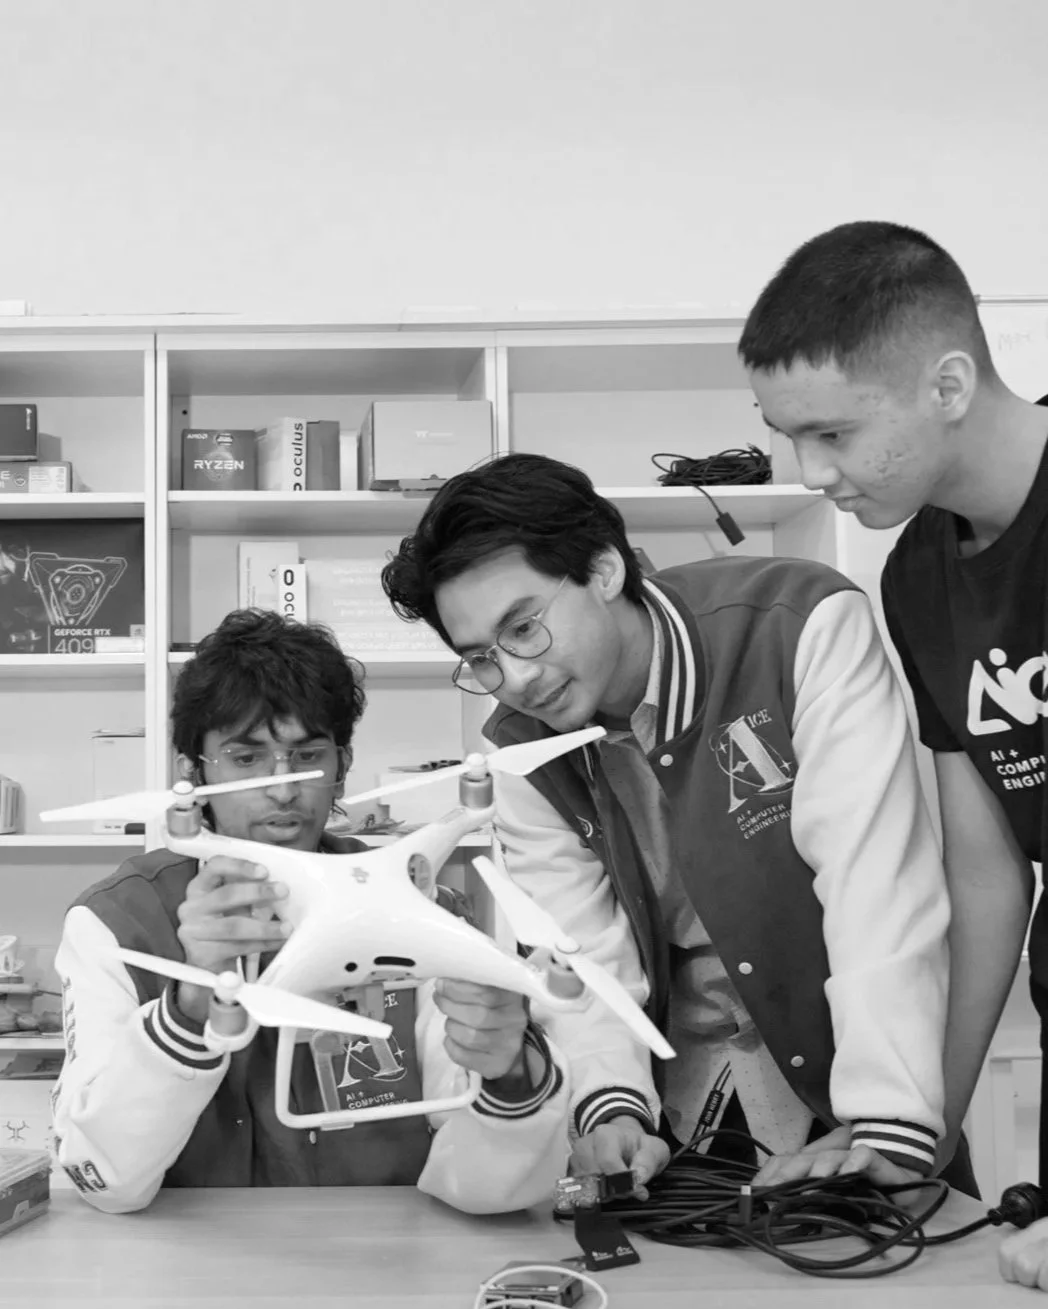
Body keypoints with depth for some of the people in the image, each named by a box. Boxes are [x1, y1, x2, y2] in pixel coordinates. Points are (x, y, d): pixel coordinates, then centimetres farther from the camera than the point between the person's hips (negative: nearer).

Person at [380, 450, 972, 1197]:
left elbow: (879, 881, -24)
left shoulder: (808, 627, -18)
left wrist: (890, 1127, -30)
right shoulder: (522, 749, -3)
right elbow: (580, 954, -7)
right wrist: (612, 1105, -24)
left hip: (838, 1076, -3)